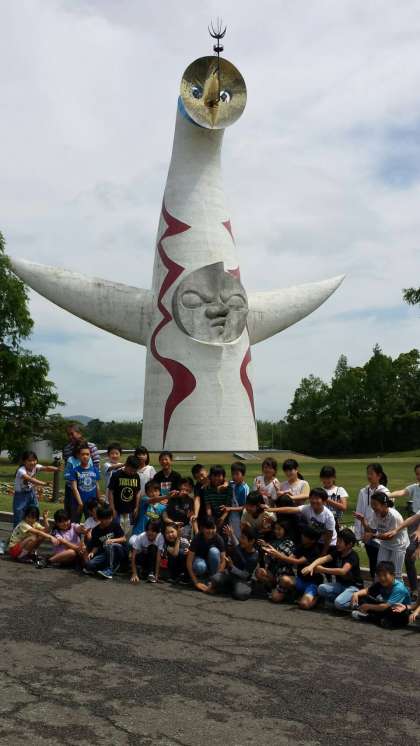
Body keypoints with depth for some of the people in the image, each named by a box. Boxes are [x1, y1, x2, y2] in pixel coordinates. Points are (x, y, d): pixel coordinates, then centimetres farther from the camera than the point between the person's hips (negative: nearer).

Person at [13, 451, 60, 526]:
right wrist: (44, 483, -59)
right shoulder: (21, 471, -28)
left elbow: (47, 468, -27)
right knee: (19, 520, -5)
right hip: (21, 495, -6)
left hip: (31, 494, 6)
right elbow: (30, 479, -45)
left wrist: (58, 469, -47)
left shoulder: (36, 467, -11)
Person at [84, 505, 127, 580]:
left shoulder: (115, 524, -9)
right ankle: (114, 566, -9)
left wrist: (113, 540, -26)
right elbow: (96, 546, 2)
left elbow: (124, 539, -10)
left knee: (109, 545, -36)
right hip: (105, 554, 4)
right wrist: (92, 552, -18)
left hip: (120, 551, -4)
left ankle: (109, 571, -29)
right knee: (89, 564, -21)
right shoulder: (95, 531, 1)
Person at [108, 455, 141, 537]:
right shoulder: (116, 475, -11)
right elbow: (110, 492, -8)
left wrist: (136, 507, 6)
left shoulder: (136, 476, 2)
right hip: (118, 511, -4)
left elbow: (138, 492, 10)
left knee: (128, 533, 11)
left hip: (130, 511, 4)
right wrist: (112, 509, -9)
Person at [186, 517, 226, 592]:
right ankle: (200, 578, -3)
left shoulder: (219, 539, -23)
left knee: (214, 551, -33)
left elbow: (223, 561, -24)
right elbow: (189, 561, -27)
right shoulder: (197, 539, -26)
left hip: (212, 562, 1)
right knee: (200, 566, -38)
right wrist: (196, 582, -32)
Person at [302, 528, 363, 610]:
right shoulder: (337, 552, 2)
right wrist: (311, 566, -35)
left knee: (339, 603, -33)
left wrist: (323, 569, -30)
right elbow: (323, 558, -15)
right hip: (340, 584, 7)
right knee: (321, 588, -21)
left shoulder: (353, 556, -18)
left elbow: (343, 571, -34)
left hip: (353, 586, -6)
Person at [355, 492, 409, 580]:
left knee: (396, 574, 0)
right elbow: (370, 530, -6)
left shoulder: (394, 516, -32)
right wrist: (363, 520, -22)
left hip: (398, 545, -6)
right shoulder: (376, 514, -13)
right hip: (385, 544, 6)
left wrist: (373, 535, -32)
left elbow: (391, 536, -27)